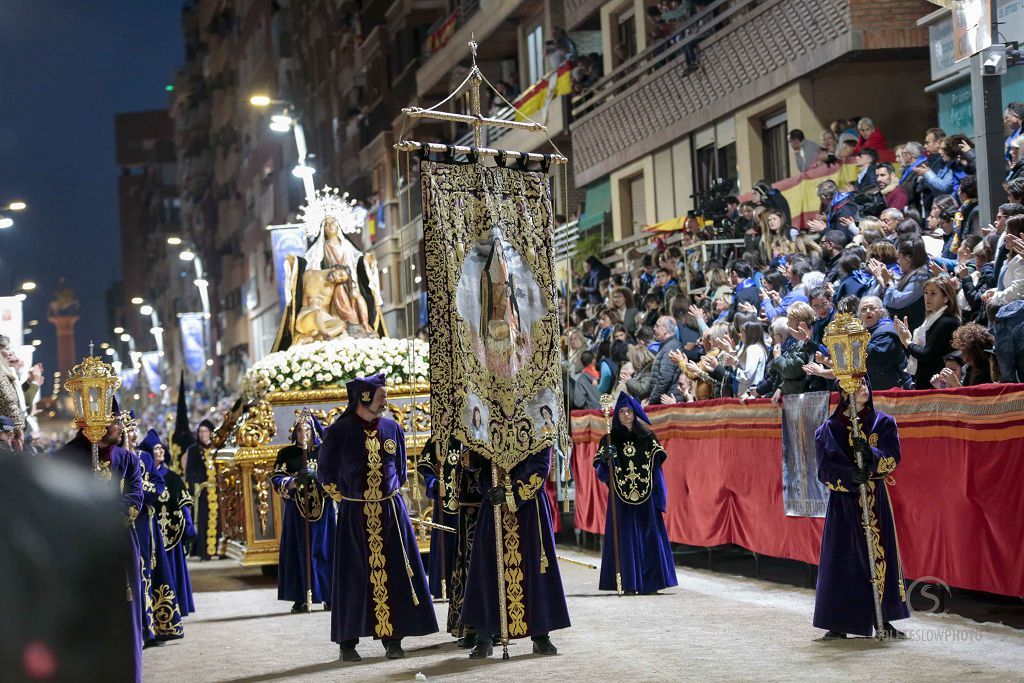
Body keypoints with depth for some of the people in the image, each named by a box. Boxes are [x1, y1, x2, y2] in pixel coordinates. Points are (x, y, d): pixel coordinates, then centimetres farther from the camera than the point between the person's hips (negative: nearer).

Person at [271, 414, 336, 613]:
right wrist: (294, 482, -20)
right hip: (297, 512, 0)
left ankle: (329, 597, 6)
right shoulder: (287, 454, 6)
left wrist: (317, 475, -18)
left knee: (324, 550, 0)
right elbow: (276, 480, -1)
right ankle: (300, 599, 0)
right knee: (299, 553, -2)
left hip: (324, 509, 0)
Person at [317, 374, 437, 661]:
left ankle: (393, 639, 9)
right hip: (354, 514, -3)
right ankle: (347, 641, 7)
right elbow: (325, 471, 5)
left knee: (396, 574, 1)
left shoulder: (392, 428, 5)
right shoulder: (339, 432, -6)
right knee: (354, 576, 0)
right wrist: (345, 497, 10)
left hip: (391, 510, 3)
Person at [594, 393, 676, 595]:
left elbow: (659, 460, 2)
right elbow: (601, 470, -1)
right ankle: (628, 583, -1)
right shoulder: (610, 440, 6)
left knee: (648, 536, -1)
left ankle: (649, 582, 4)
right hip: (621, 497, -1)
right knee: (625, 538, -3)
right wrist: (606, 458, -22)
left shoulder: (648, 438, 8)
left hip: (645, 496, 1)